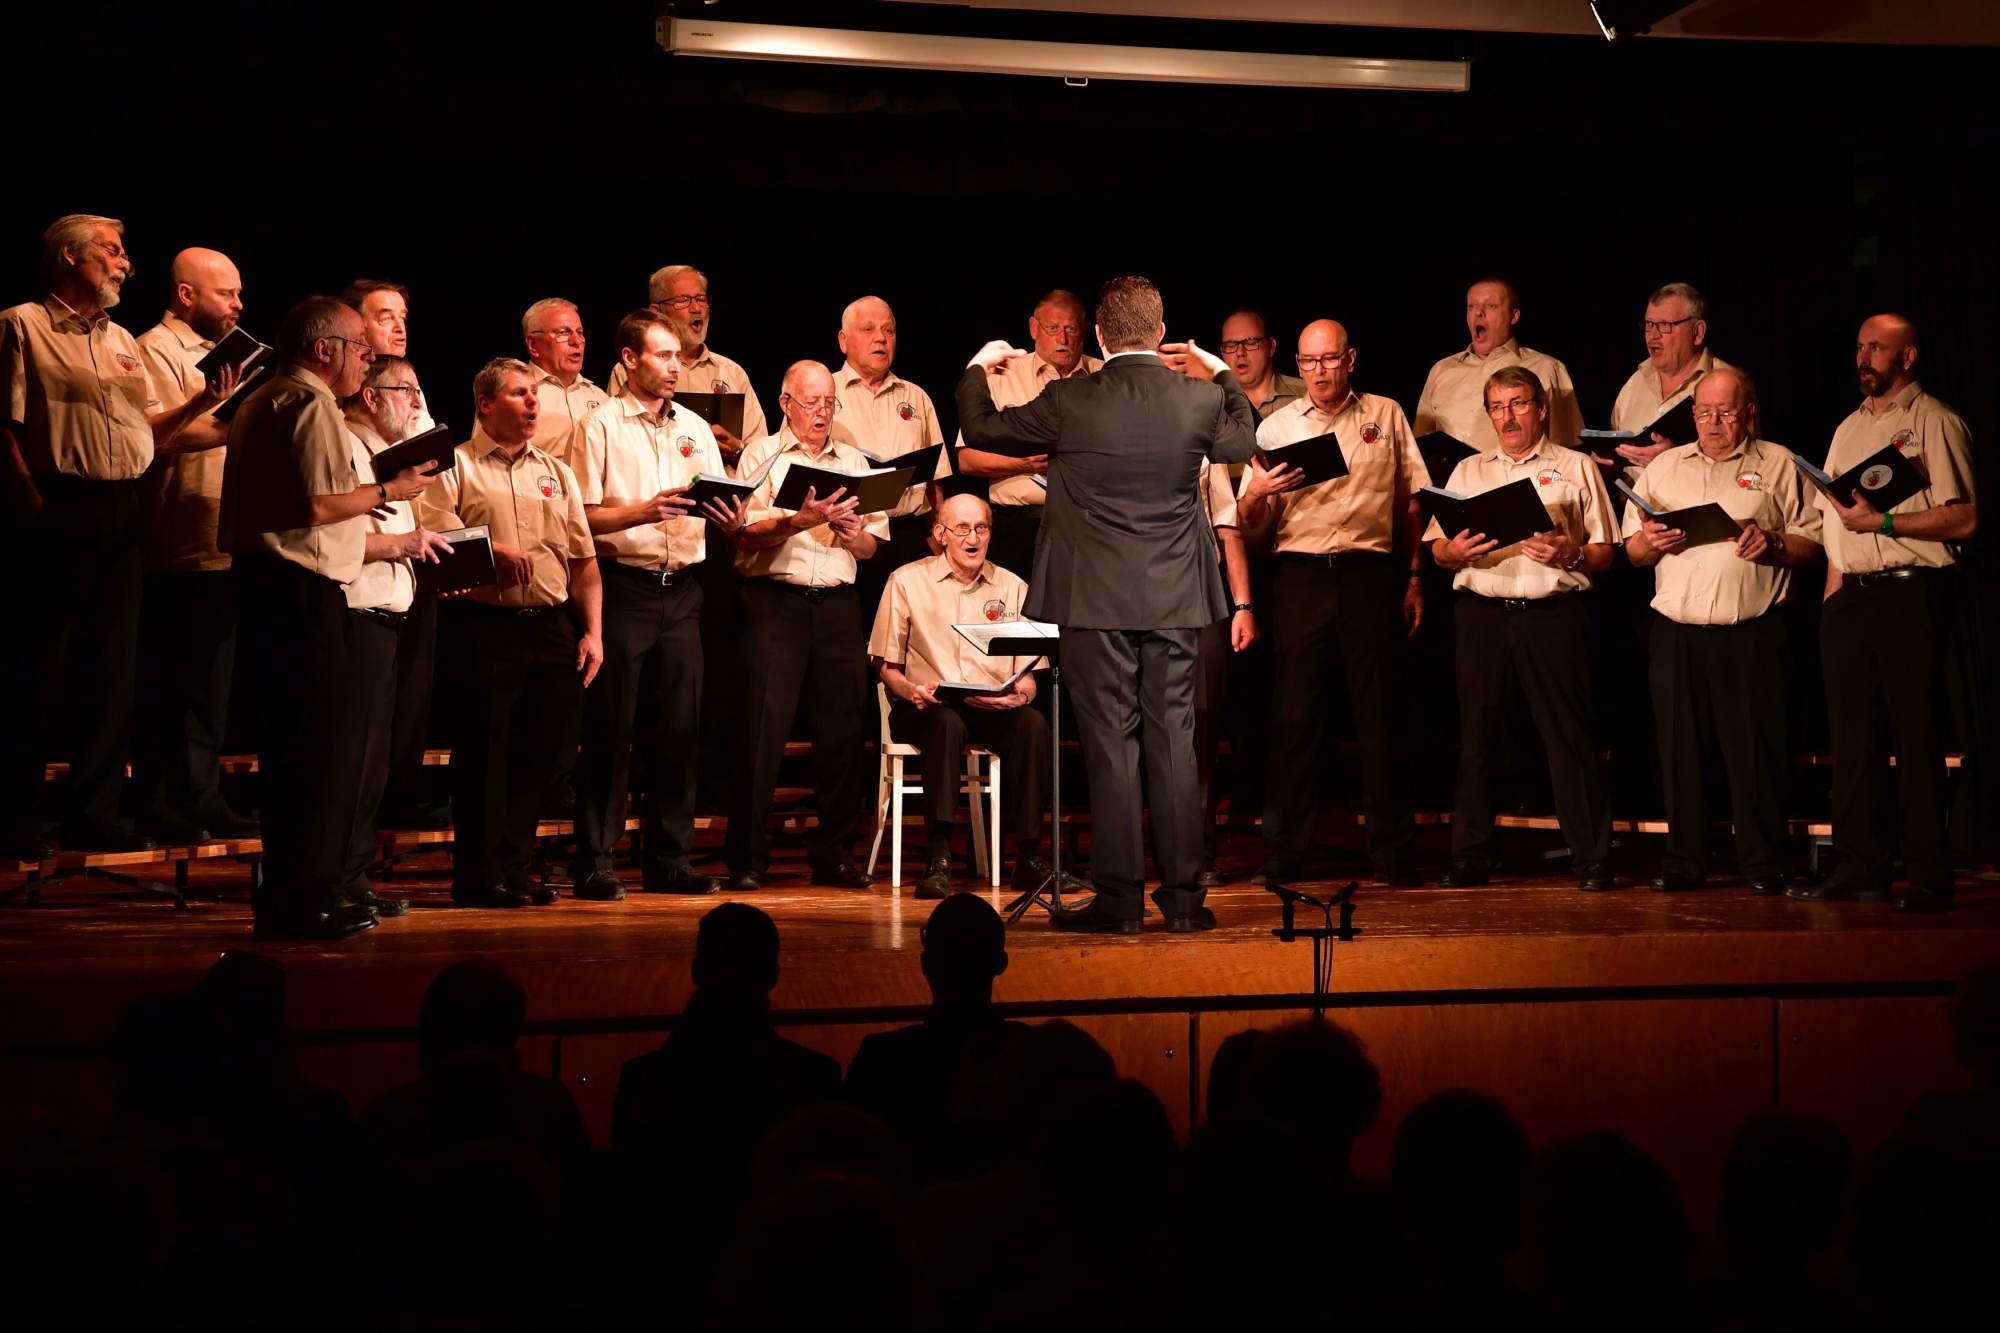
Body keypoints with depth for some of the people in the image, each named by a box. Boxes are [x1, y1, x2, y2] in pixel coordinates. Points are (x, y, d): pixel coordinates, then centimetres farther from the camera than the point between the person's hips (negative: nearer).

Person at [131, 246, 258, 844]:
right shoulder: (156, 351, -6)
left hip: (225, 548, 8)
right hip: (179, 549, -8)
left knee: (211, 683, 11)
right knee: (166, 686, -1)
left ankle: (202, 799, 17)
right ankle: (156, 805, 5)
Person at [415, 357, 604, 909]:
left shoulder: (557, 474, 19)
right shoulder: (455, 467, 3)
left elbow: (584, 560, 16)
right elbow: (434, 537, -11)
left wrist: (593, 632, 8)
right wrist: (492, 551, -19)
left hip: (553, 626, 5)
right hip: (484, 625, -5)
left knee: (538, 753, 6)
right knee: (484, 753, -2)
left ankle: (512, 868, 16)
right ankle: (478, 877, 5)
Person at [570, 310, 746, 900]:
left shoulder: (695, 429, 14)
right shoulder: (601, 426, -1)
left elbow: (720, 507, 12)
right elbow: (583, 517, -8)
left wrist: (732, 518, -10)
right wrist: (643, 511, -22)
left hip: (681, 590, 5)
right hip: (622, 586, -5)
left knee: (678, 727, 6)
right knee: (611, 729, -3)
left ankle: (669, 858, 14)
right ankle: (594, 862, 2)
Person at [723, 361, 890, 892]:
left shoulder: (853, 461, 17)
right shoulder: (761, 456, 5)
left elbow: (872, 545, 15)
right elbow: (748, 533, -7)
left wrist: (854, 533, -7)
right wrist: (800, 521, -22)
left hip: (838, 604, 4)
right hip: (774, 600, -4)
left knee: (843, 725, 2)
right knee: (763, 727, -7)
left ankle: (835, 854, 11)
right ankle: (747, 857, -2)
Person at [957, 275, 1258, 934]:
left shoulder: (1067, 403, -10)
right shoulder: (1200, 399, -4)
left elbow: (981, 430, 5)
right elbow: (1241, 442, 19)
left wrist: (978, 368, 24)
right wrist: (1221, 375, 34)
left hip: (1097, 600, -2)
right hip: (1175, 597, 2)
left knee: (1110, 742, 1)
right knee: (1173, 738, 7)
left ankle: (1119, 899, 3)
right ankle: (1183, 897, 10)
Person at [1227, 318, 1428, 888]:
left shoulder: (1386, 417, 10)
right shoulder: (1275, 427, 10)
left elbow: (1411, 501, 13)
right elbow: (1248, 521, 6)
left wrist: (1414, 577, 8)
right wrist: (1255, 493, -16)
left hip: (1372, 572, 0)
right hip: (1301, 576, 0)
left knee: (1382, 712, 1)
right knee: (1296, 714, -1)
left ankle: (1394, 852, 8)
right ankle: (1285, 855, 4)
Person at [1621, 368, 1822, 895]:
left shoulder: (1778, 465, 9)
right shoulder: (1664, 467, 17)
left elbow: (1812, 543, 4)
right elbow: (1632, 551, 16)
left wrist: (1774, 545, -15)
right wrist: (1649, 543, -6)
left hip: (1753, 633, -3)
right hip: (1678, 633, 3)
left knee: (1756, 748, -3)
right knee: (1681, 747, 3)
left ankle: (1763, 862, 6)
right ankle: (1683, 860, 11)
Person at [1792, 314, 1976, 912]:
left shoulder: (1934, 423, -2)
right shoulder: (1849, 428, 20)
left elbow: (1963, 520, -11)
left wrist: (1882, 521, -18)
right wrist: (1833, 592, 11)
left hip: (1909, 594, -7)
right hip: (1848, 597, 7)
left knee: (1916, 737, -6)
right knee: (1853, 734, 6)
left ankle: (1930, 876, -2)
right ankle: (1861, 867, 11)